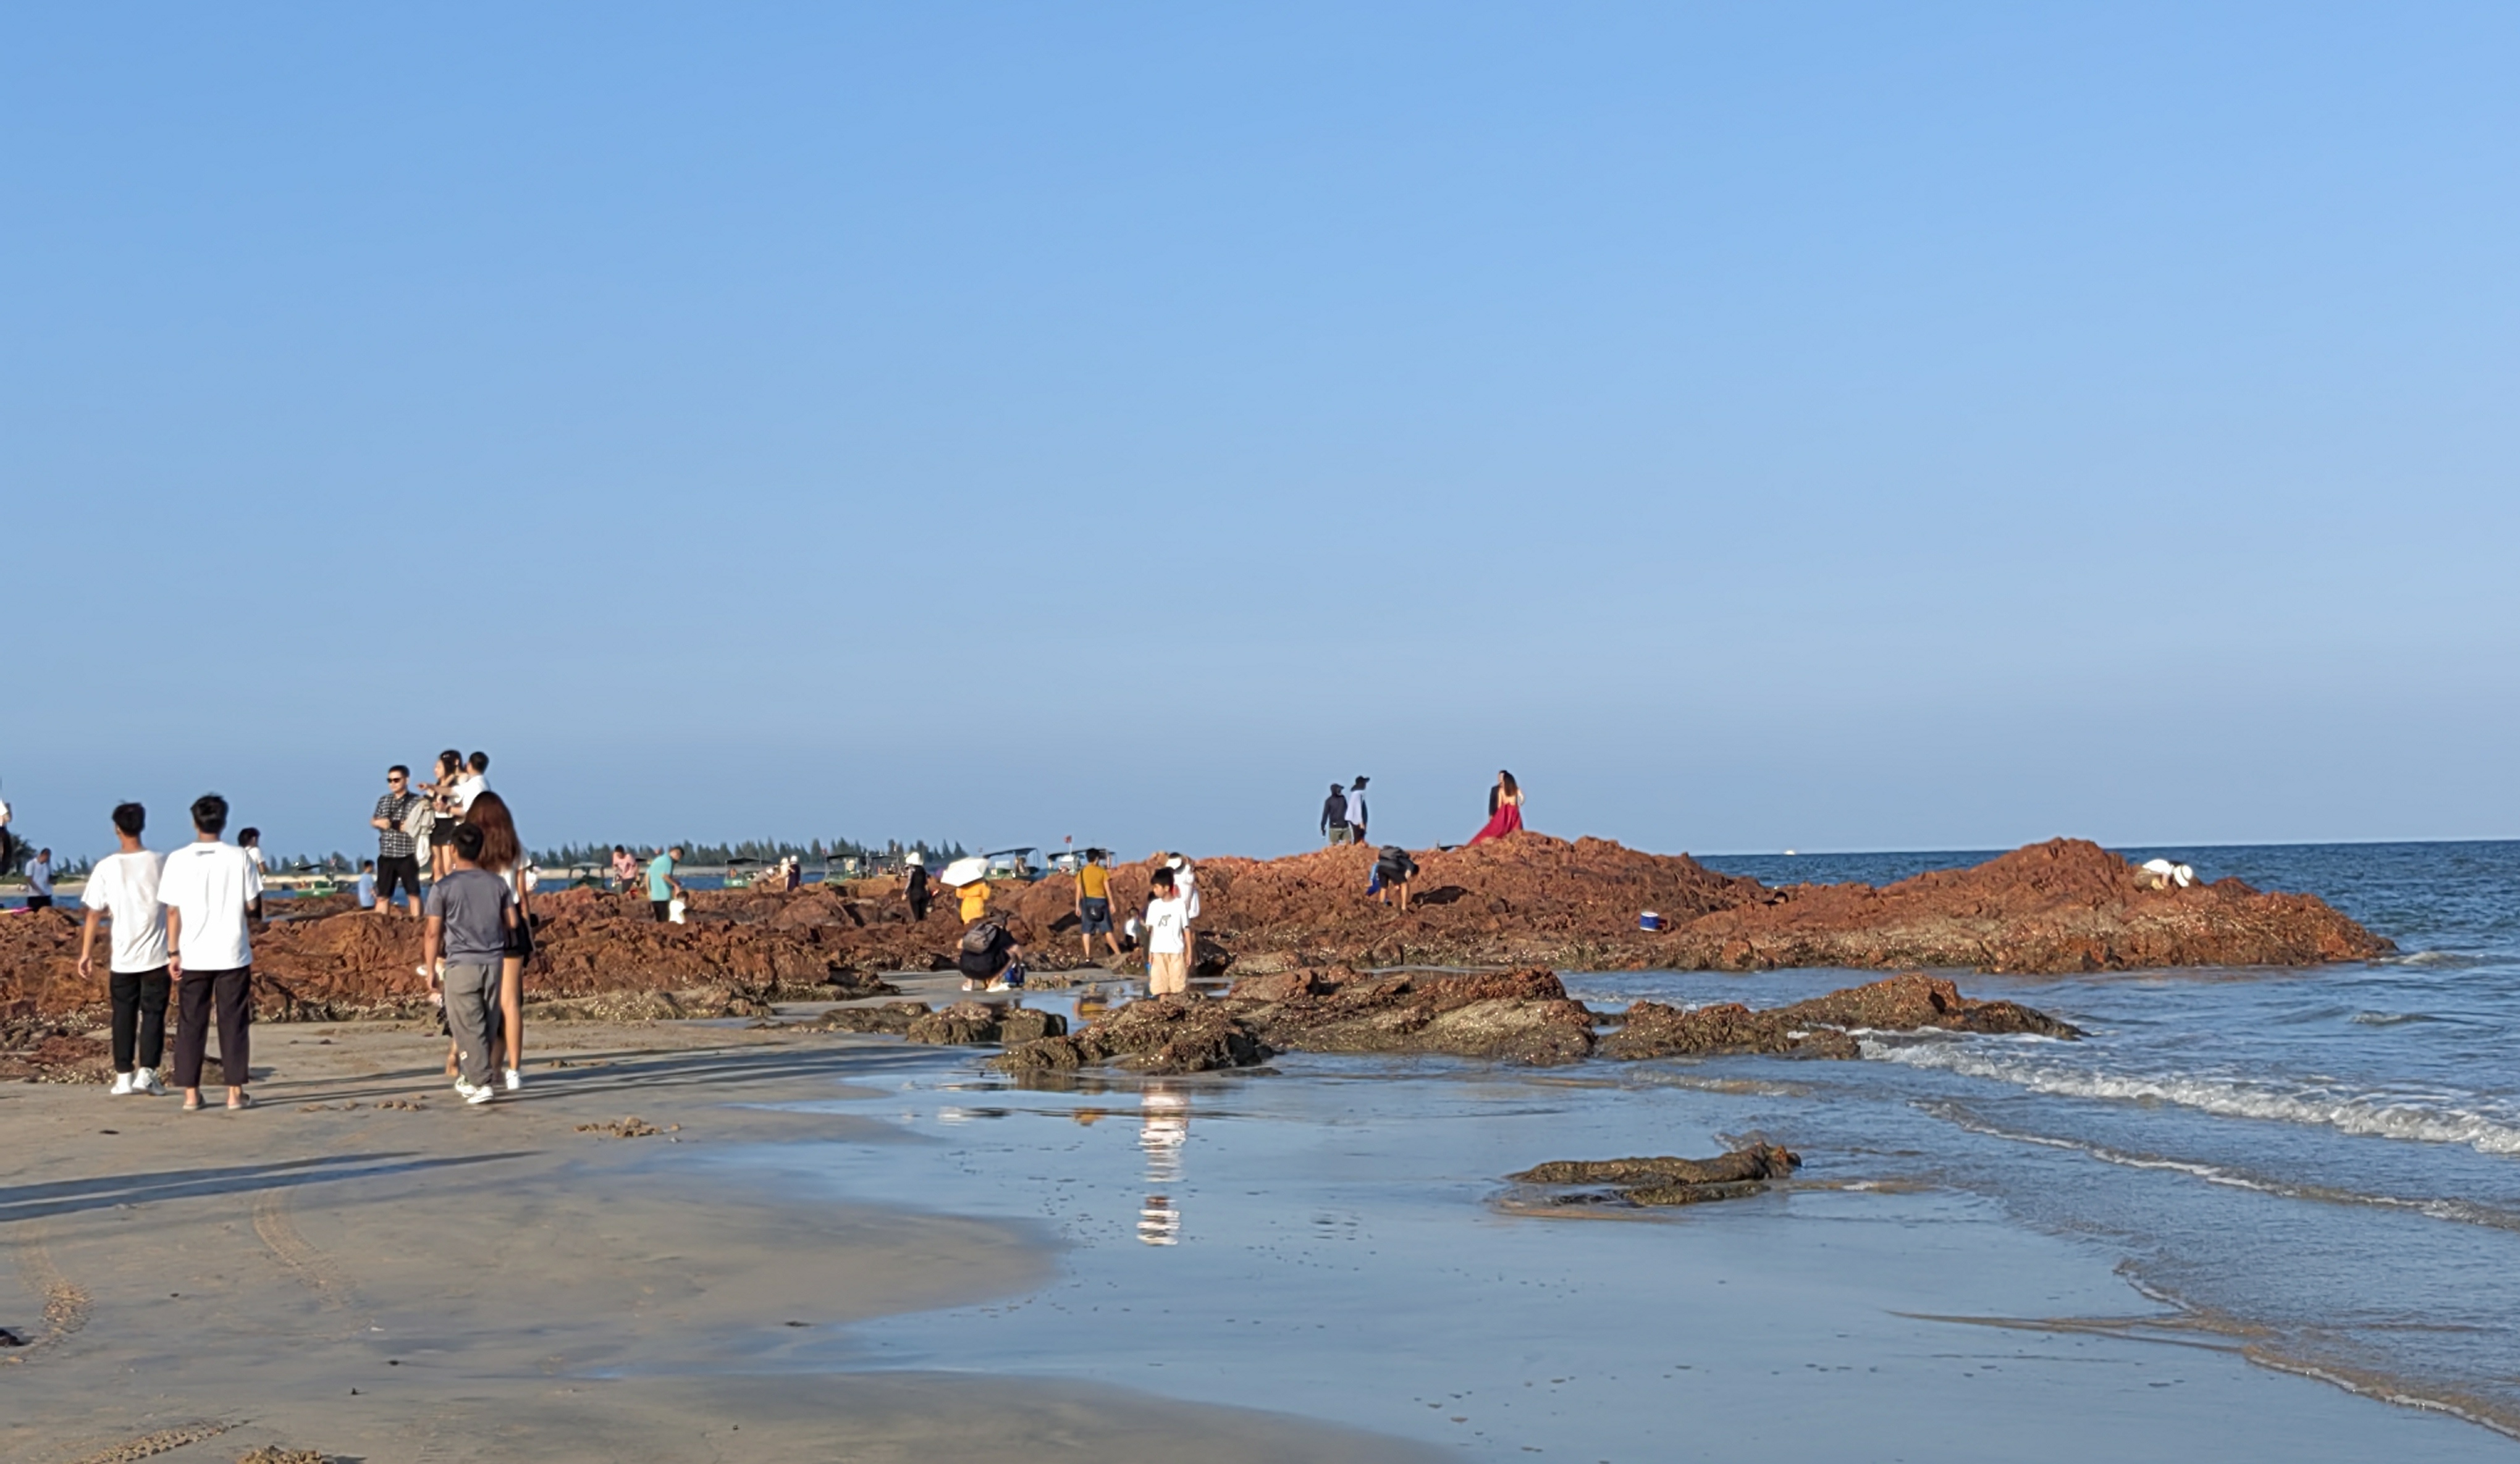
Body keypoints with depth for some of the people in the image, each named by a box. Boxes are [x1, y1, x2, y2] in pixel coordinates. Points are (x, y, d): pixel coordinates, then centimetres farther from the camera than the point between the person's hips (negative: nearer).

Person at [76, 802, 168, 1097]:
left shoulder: (106, 867, -5)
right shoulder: (160, 863, -4)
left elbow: (94, 914, -3)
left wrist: (85, 954, 5)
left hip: (123, 957, 0)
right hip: (156, 954, 0)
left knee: (124, 1016, 10)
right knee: (153, 1014, 5)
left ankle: (124, 1076, 10)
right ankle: (146, 1072, -3)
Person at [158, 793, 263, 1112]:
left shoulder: (178, 860, -3)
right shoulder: (239, 858, -5)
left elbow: (172, 910, -2)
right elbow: (253, 907, -2)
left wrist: (173, 953, 3)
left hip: (193, 956, 1)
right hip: (233, 954, -1)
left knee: (191, 1024, 7)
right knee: (233, 1023, 5)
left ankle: (191, 1094, 6)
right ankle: (236, 1092, 4)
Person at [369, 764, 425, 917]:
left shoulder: (417, 801, -3)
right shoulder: (383, 801, 14)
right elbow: (372, 821, 20)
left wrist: (392, 824, -13)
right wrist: (378, 822, -4)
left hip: (407, 855, -5)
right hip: (386, 855, 5)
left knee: (413, 893, 0)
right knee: (382, 896, 7)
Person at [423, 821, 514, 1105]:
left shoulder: (443, 887, -6)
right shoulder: (497, 883, 5)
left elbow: (433, 933, -5)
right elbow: (512, 922, 11)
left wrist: (430, 970, 3)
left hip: (462, 965, -4)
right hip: (494, 962, 4)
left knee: (469, 1026, -3)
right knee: (487, 1024, 13)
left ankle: (481, 1084, -10)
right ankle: (470, 1077, 24)